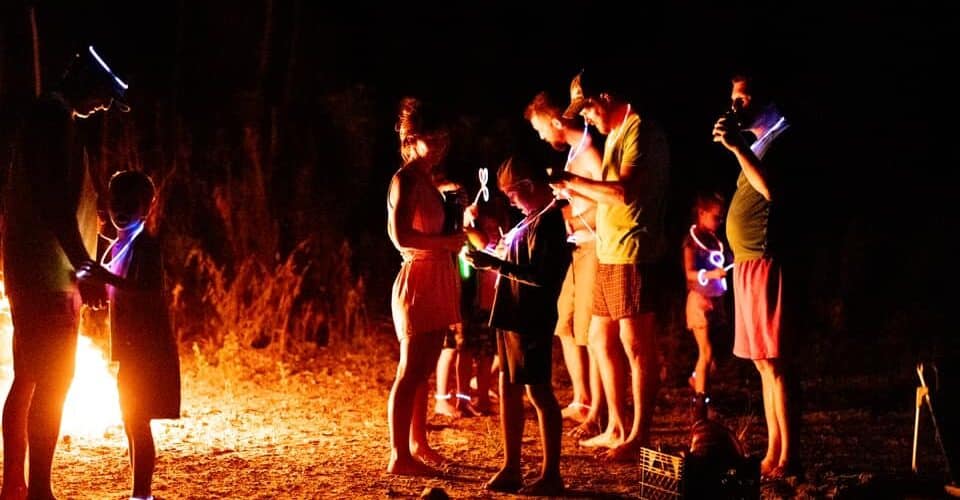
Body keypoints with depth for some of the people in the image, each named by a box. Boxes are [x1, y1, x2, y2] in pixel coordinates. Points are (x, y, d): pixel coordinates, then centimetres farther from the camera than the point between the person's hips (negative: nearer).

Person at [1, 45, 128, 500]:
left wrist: (81, 266, 22)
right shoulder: (55, 117, -14)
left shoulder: (44, 114, 17)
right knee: (53, 381, -9)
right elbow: (56, 204, -22)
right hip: (49, 274, -10)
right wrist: (84, 267, -24)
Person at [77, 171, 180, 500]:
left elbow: (150, 293, -27)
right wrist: (88, 279, 6)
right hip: (130, 349, 10)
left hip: (146, 349, -10)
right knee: (133, 423, 14)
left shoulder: (146, 245, -14)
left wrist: (109, 278, -35)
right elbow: (105, 294, 23)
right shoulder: (116, 247, 14)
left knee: (137, 423, -10)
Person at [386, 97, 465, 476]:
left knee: (422, 370, 16)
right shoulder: (405, 180, -14)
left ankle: (417, 443, 25)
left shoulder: (426, 178, 14)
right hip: (418, 280, -10)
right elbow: (401, 236, -24)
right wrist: (447, 241, -17)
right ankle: (399, 456, -4)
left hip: (436, 280, 10)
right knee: (411, 371, -7)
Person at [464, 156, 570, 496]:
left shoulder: (547, 222, -16)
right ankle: (511, 469, 21)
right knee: (508, 390, 13)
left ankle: (551, 474, 5)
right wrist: (493, 260, 14)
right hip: (513, 318, 10)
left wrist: (496, 264, -23)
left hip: (531, 321, -10)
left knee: (538, 392, -3)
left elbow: (540, 276, -24)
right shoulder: (533, 220, 13)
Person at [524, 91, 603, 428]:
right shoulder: (573, 152, 16)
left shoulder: (591, 152, -14)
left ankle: (596, 414, 0)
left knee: (591, 334, -6)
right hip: (577, 250, 10)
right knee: (566, 327, 14)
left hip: (596, 250, -10)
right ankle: (581, 403, 24)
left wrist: (573, 223, -16)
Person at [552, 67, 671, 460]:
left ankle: (639, 437, 1)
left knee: (636, 347, -5)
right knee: (601, 339, 15)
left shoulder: (640, 130, -12)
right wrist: (573, 189, 10)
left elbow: (625, 191, -24)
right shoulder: (615, 134, 18)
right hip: (609, 254, 10)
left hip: (633, 255, -10)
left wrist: (574, 179, -17)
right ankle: (616, 429, 23)